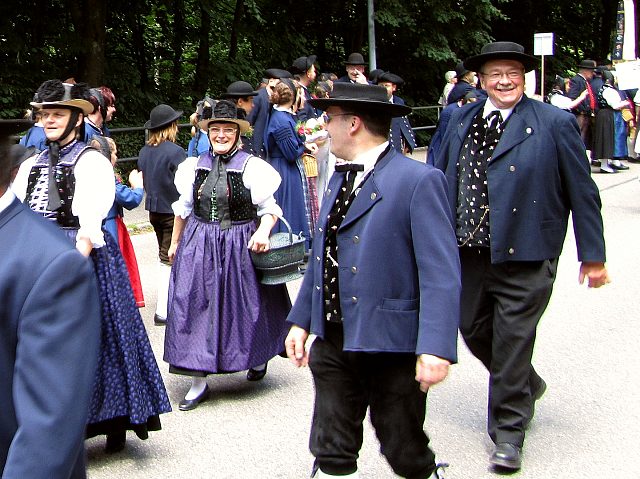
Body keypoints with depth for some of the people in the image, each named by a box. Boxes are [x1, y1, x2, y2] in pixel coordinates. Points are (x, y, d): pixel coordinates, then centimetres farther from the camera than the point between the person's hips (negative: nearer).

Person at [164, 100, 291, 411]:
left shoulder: (251, 167, -6)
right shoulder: (194, 166, 7)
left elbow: (269, 208, -4)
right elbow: (183, 209, 17)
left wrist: (263, 231, -22)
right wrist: (175, 243, 20)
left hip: (240, 248, -3)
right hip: (198, 246, 3)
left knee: (245, 307, 8)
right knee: (195, 307, -1)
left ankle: (258, 356, 40)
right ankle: (198, 382, 7)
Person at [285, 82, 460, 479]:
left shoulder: (419, 181, -14)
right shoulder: (340, 179, 14)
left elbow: (441, 273, -20)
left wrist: (436, 347, -26)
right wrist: (301, 320, 16)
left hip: (391, 343, -7)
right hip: (332, 341, 7)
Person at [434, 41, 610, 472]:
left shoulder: (555, 124, -6)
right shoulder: (462, 121, 8)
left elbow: (582, 193, -4)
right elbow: (441, 179, 15)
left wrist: (592, 255, -3)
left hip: (524, 257, -5)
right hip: (469, 251, 5)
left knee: (513, 340, 0)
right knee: (473, 329, 16)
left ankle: (508, 432, 17)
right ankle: (527, 386, 43)